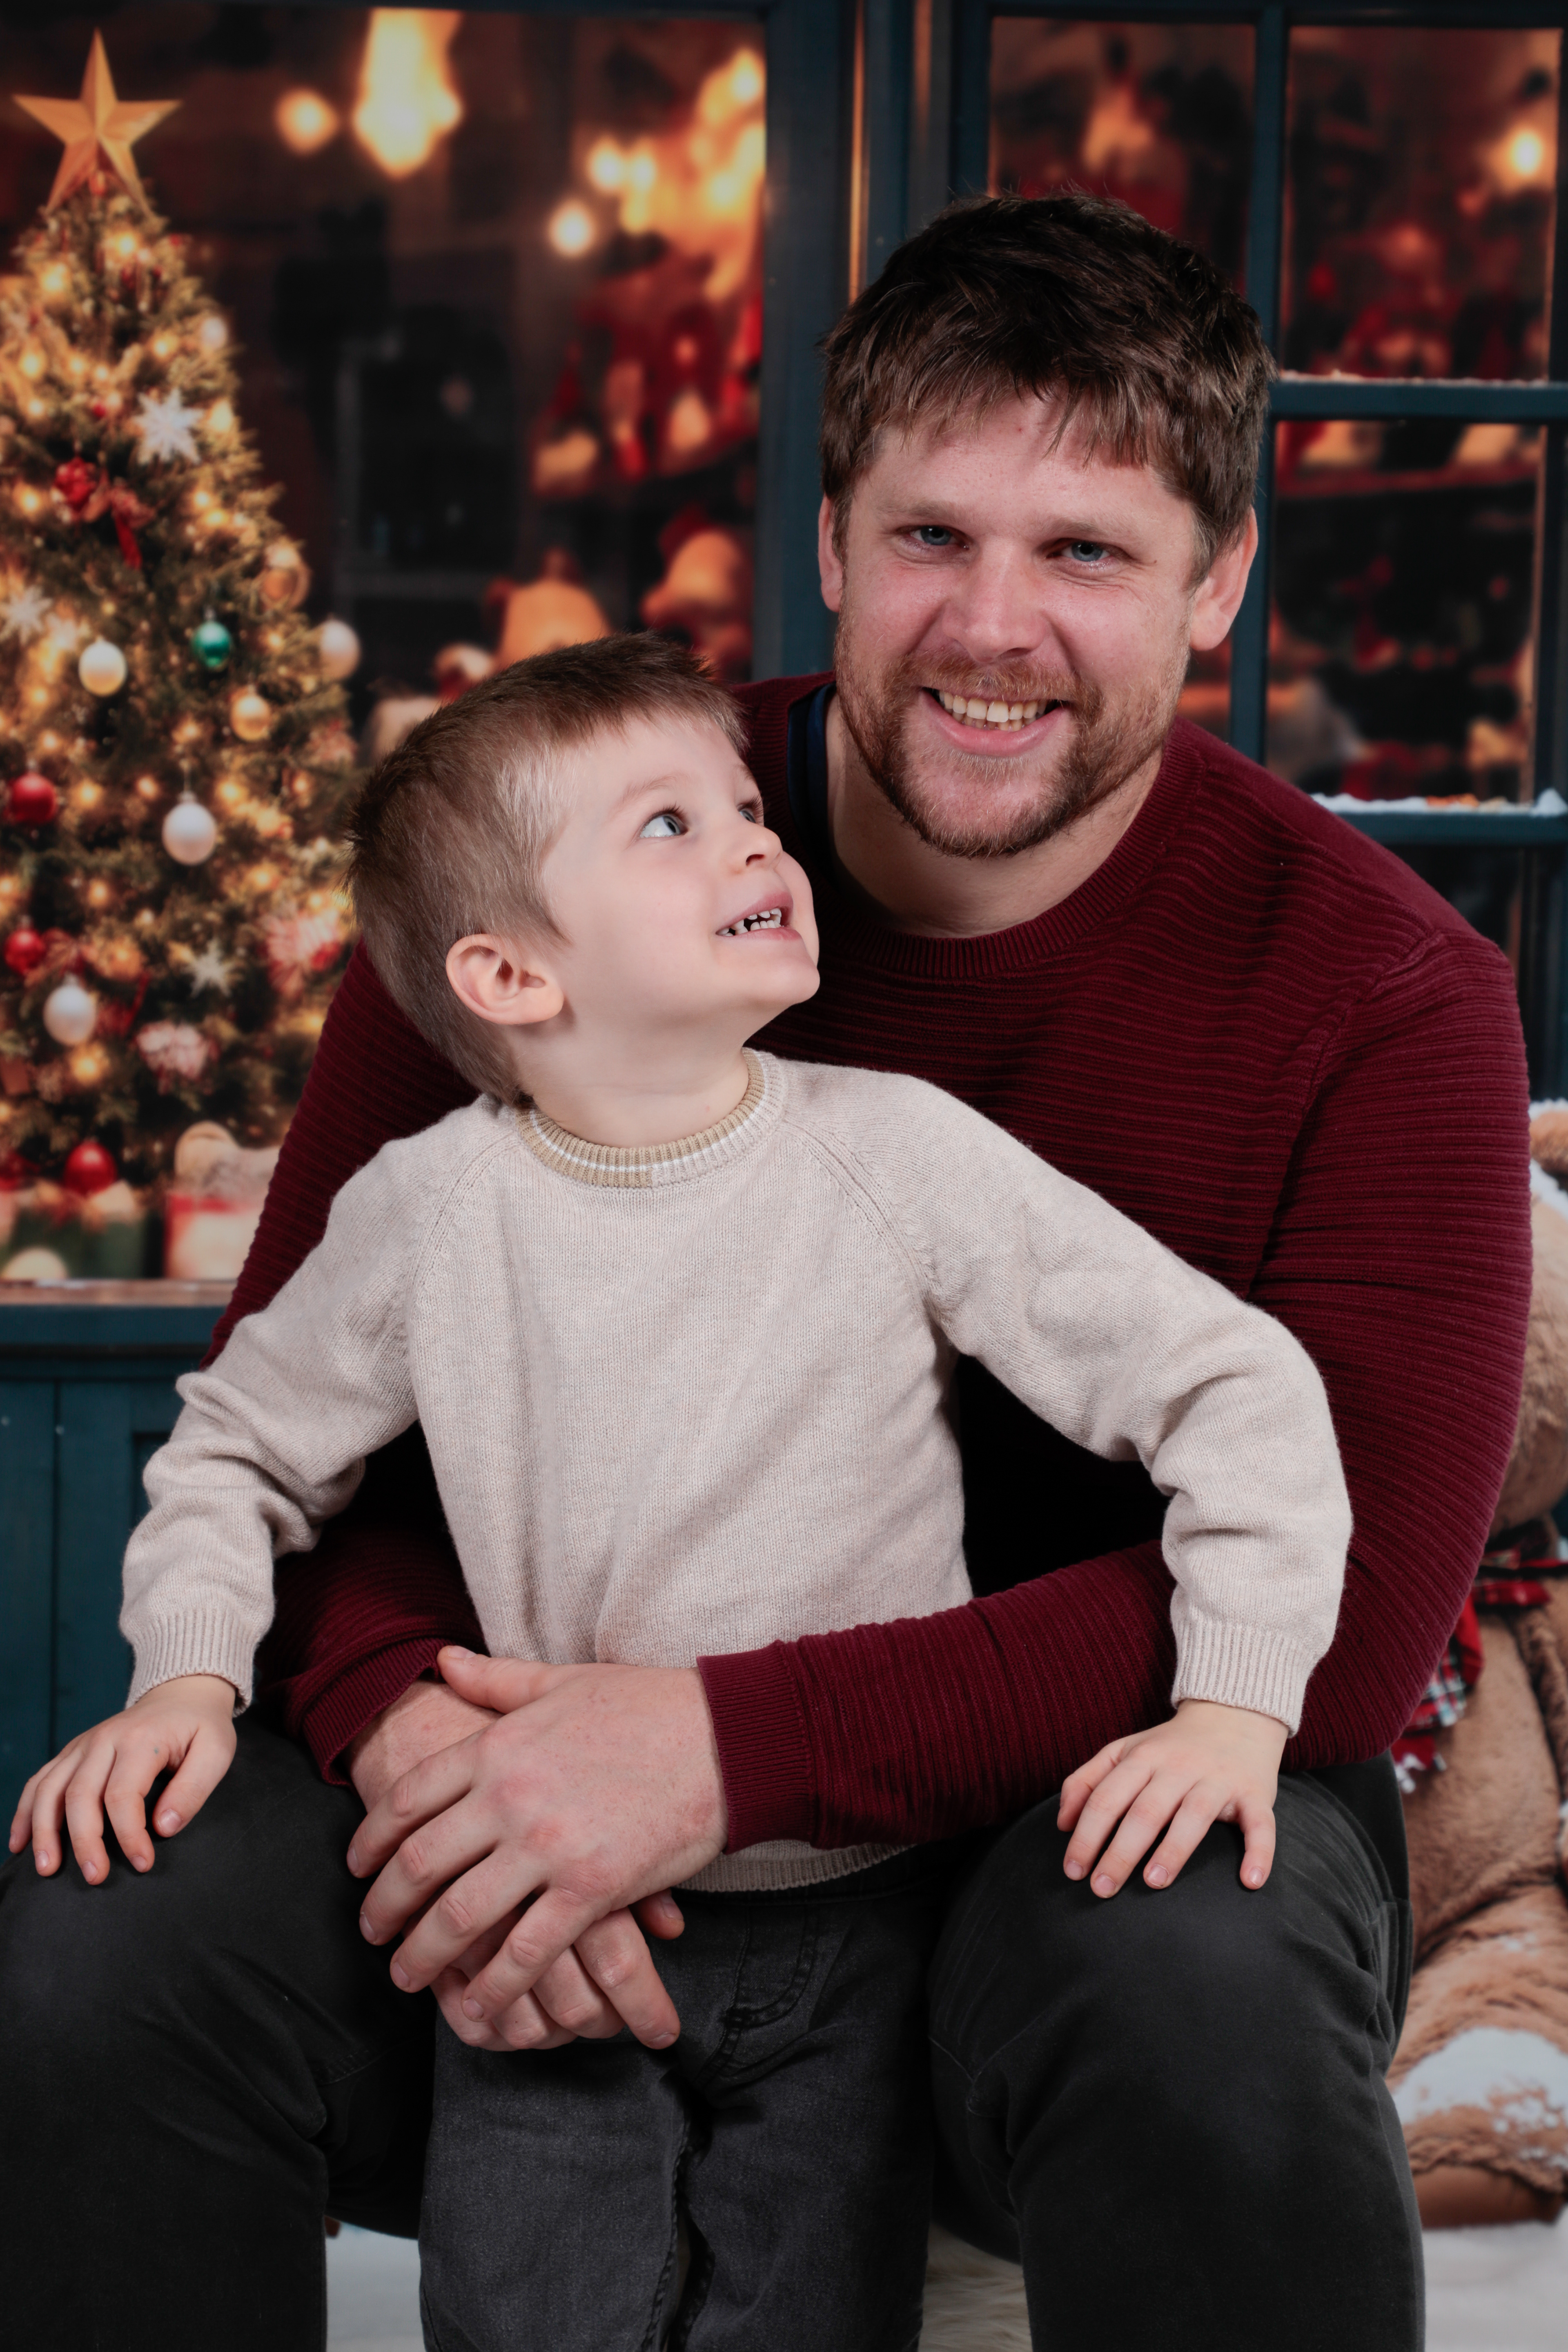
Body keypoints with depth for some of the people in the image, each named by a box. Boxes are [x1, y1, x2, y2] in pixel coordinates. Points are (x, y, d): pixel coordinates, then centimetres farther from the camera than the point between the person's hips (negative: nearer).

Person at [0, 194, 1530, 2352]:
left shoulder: (1376, 990, -9)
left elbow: (1343, 1601, -17)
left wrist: (737, 1741, -28)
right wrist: (408, 1711, -23)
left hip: (1108, 1786, -1)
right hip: (575, 1746, 2)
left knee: (1199, 2008, -37)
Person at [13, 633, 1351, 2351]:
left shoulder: (900, 1158, -12)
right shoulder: (429, 1210, -7)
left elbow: (1234, 1387, -11)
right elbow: (240, 1447, 10)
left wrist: (1236, 1702, -20)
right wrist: (187, 1674, -4)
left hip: (852, 1908, 0)